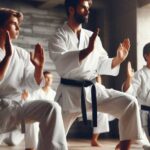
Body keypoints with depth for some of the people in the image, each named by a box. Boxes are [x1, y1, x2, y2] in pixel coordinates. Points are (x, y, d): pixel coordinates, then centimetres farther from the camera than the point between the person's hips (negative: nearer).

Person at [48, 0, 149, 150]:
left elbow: (101, 65, 12)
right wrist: (88, 50, -32)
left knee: (129, 103, -11)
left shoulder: (92, 36, 9)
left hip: (92, 90, 4)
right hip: (69, 93, -4)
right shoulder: (59, 36, -5)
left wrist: (118, 59, -5)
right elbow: (61, 62, -23)